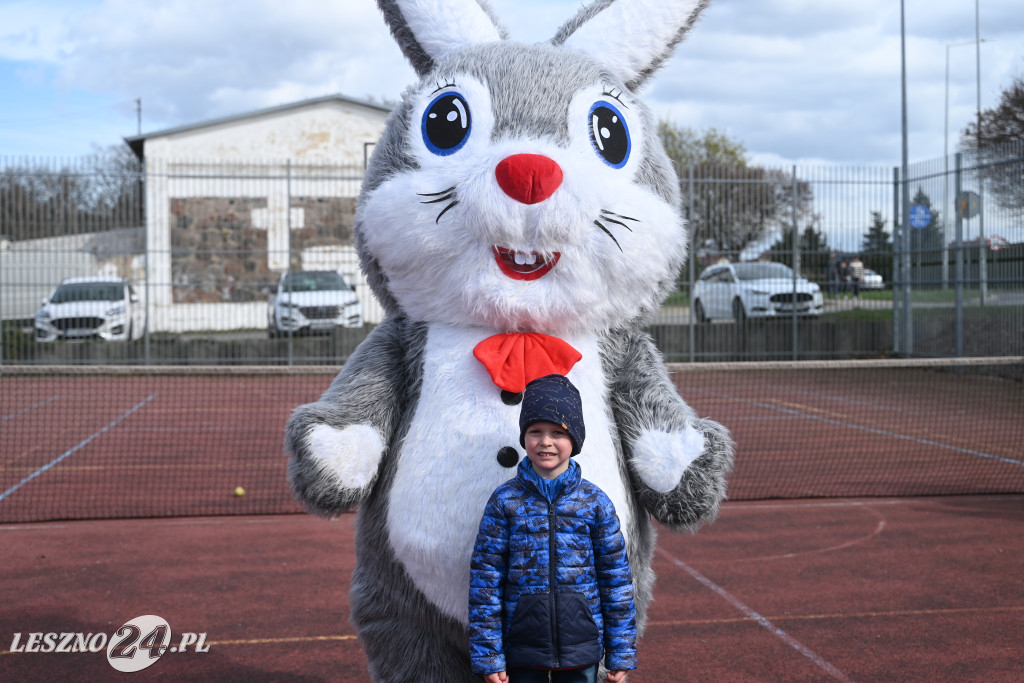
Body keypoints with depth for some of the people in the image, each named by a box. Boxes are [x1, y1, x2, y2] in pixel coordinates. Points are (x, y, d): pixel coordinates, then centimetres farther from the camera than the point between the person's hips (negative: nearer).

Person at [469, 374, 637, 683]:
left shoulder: (595, 502, -2)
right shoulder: (505, 501, -4)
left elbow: (616, 577, 3)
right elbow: (484, 580, -3)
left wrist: (621, 652, 3)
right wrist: (487, 655, -5)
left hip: (581, 647, 1)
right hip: (523, 646, -1)